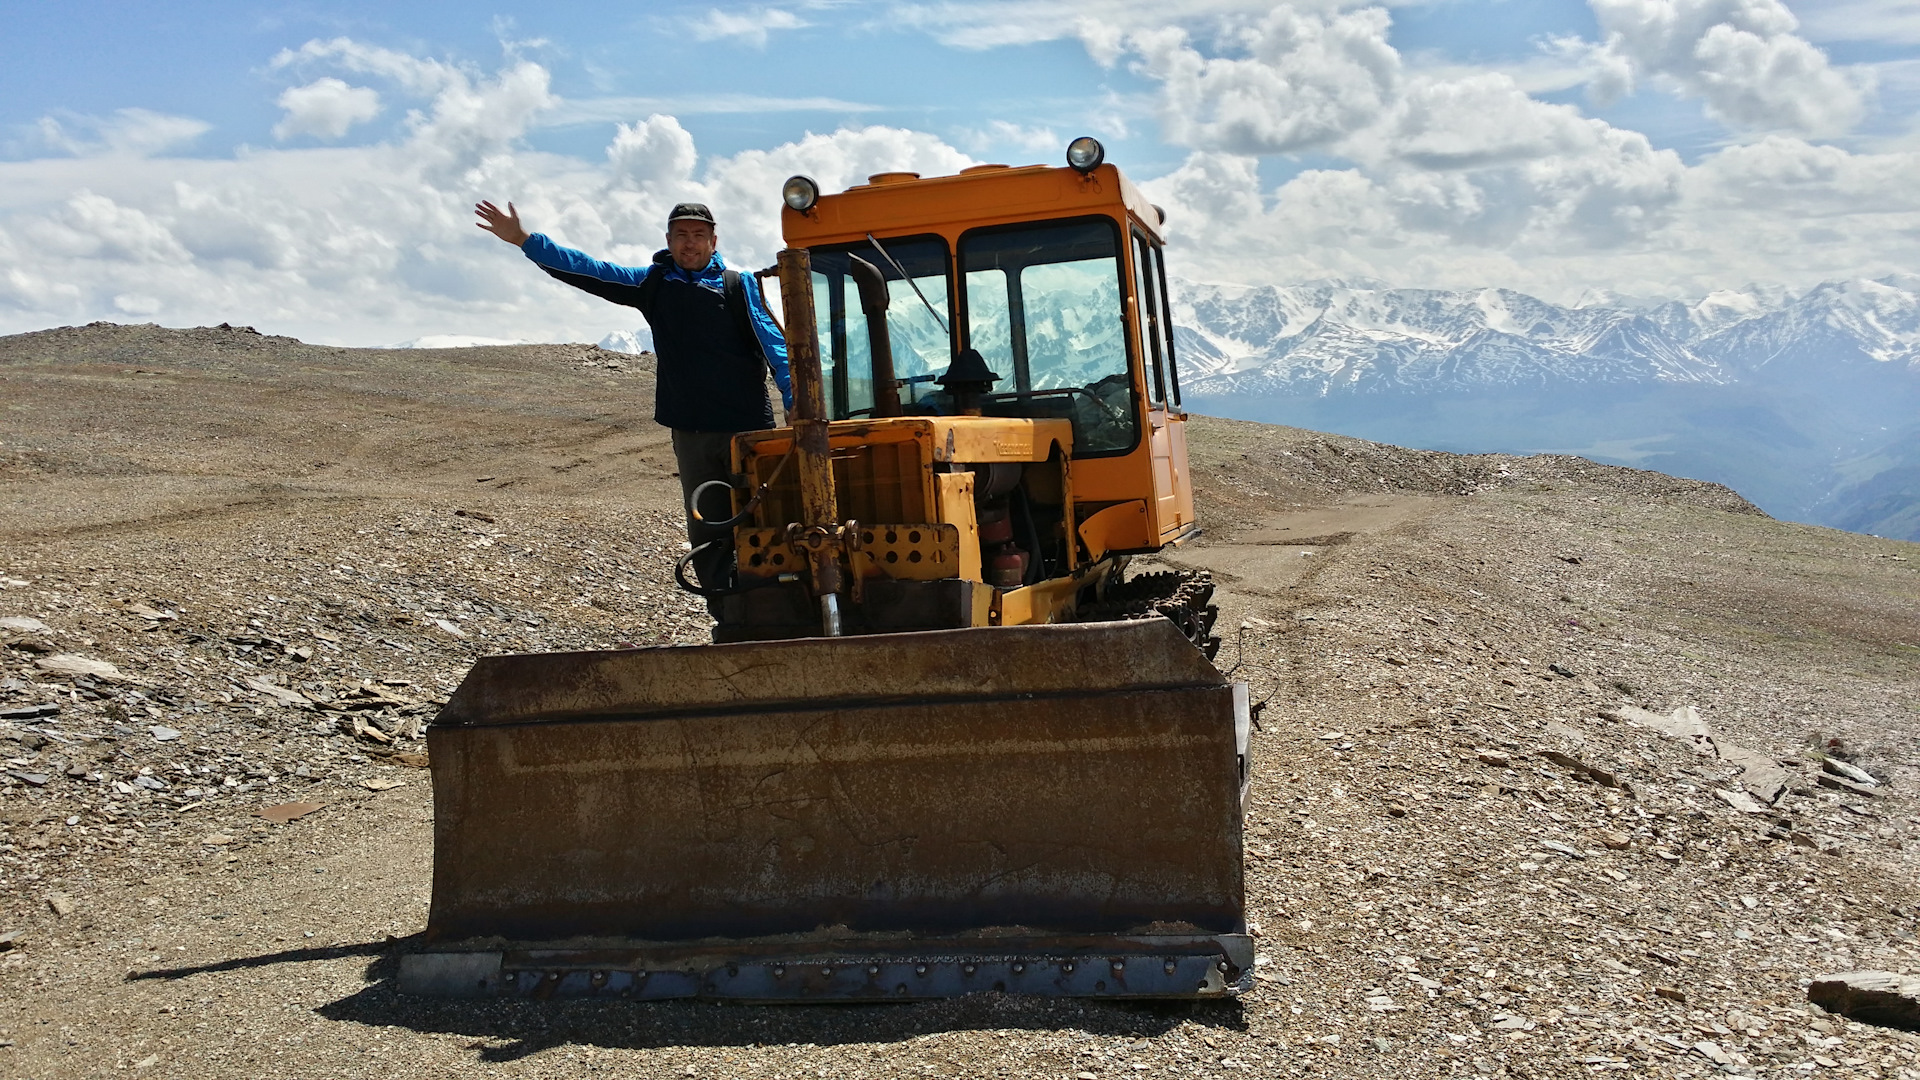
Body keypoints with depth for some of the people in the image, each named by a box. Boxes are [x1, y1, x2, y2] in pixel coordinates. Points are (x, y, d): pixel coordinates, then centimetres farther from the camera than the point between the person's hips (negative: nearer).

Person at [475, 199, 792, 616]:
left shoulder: (738, 284, 2)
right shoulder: (653, 284, 10)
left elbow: (773, 345, -3)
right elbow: (588, 271, 7)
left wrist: (797, 407, -12)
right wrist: (524, 240, 2)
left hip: (746, 426, -4)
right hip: (690, 432, 4)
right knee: (708, 536, 7)